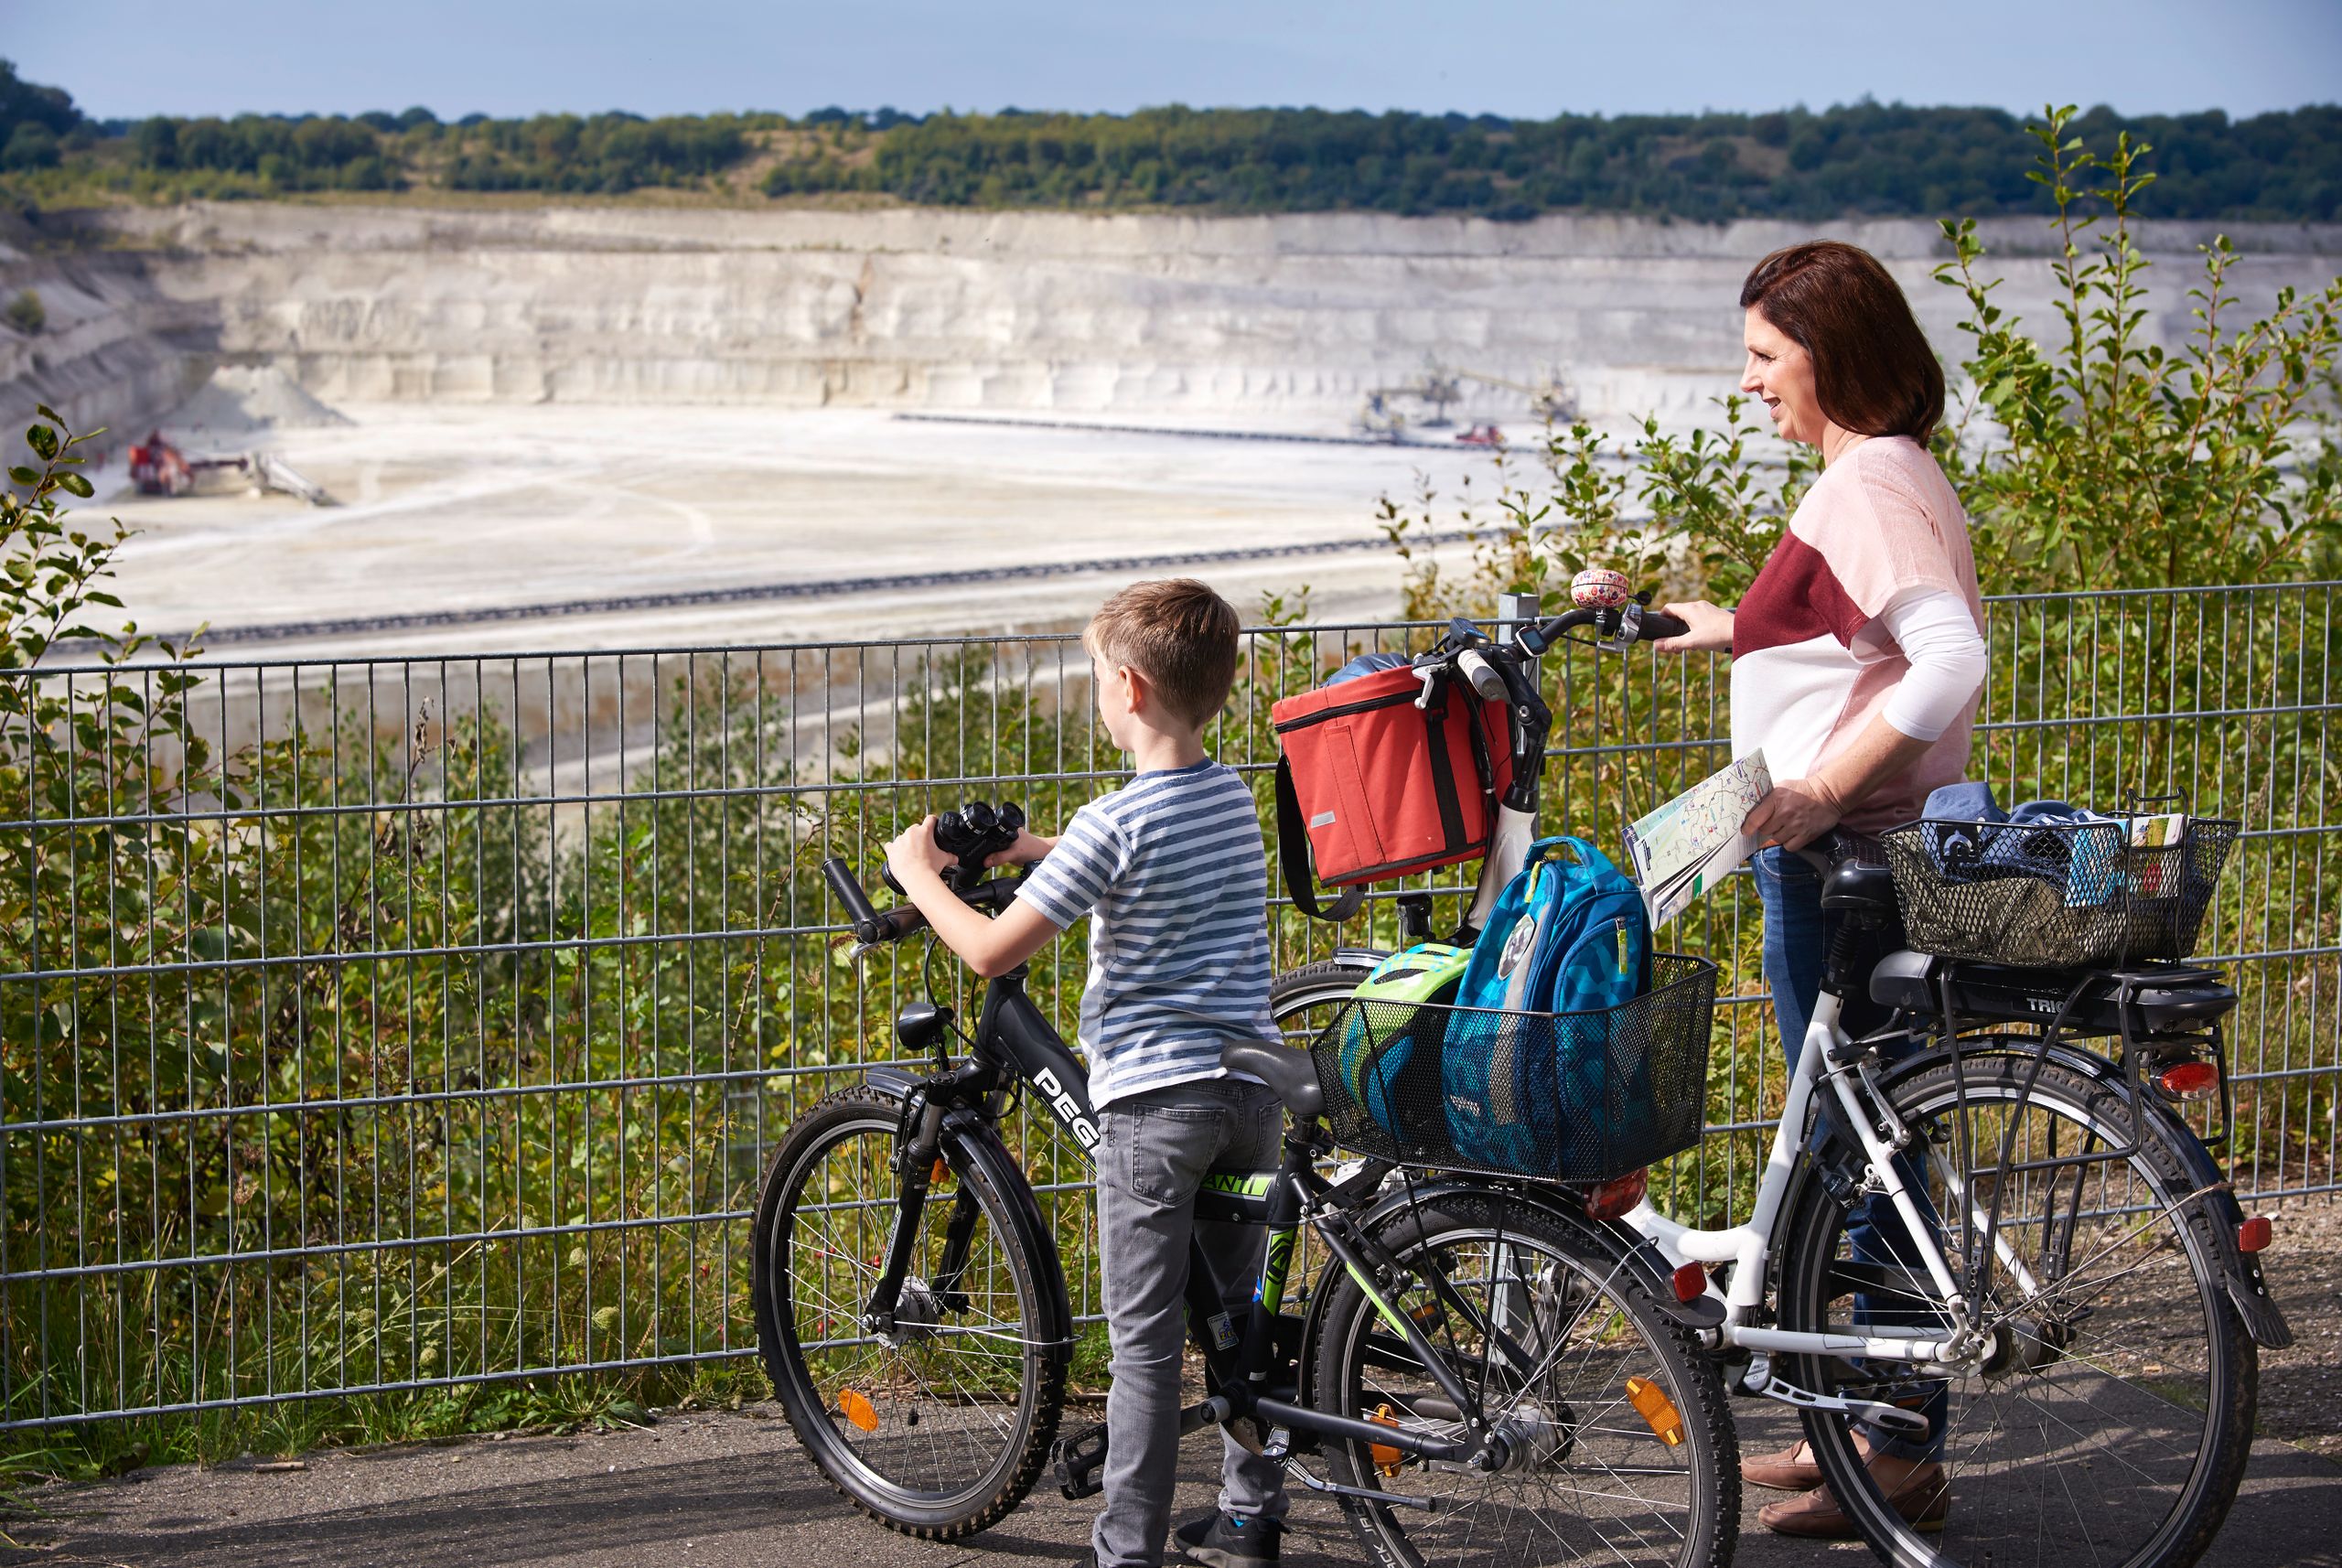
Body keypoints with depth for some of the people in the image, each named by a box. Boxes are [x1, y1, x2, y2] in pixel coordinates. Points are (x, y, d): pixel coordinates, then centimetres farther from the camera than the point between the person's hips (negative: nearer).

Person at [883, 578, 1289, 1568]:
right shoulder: (1234, 798, 7)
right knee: (1238, 1316, 18)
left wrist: (918, 873, 1)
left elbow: (991, 951, -15)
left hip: (1154, 1095, -7)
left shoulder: (1115, 824, -16)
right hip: (1254, 1087, 7)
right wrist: (1025, 849, 25)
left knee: (1146, 1343, -2)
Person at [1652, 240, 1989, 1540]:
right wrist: (1685, 625, 31)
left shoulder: (1865, 486, -17)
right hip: (1877, 850, 11)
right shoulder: (1892, 474, 15)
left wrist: (1819, 790, -28)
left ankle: (1901, 1460, 3)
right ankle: (1867, 1421, 25)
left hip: (1841, 857, -10)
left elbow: (1949, 660, -28)